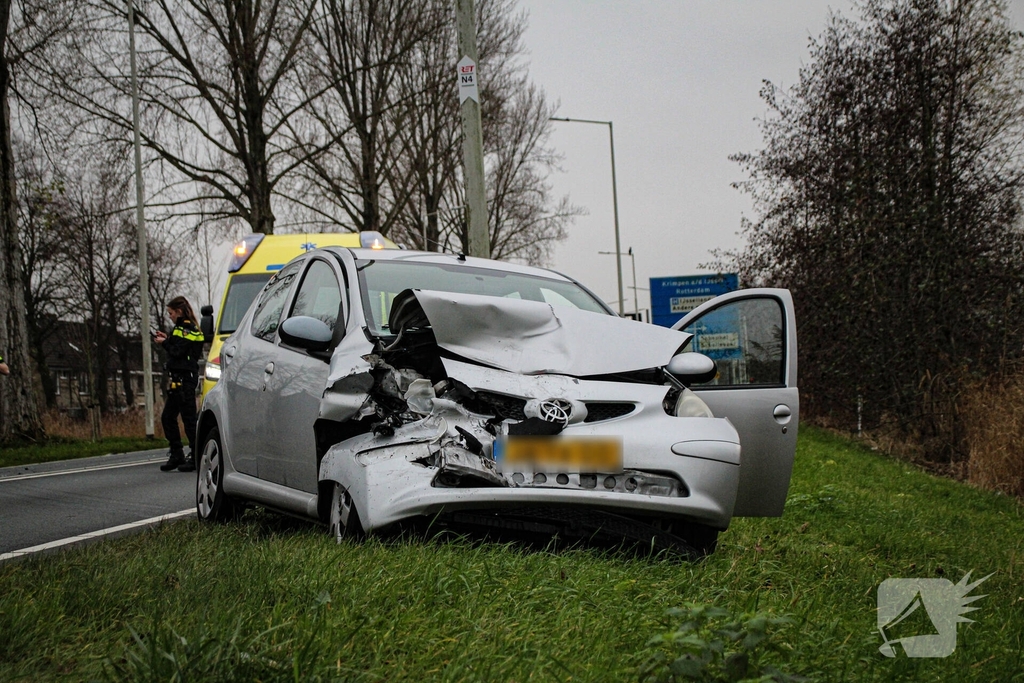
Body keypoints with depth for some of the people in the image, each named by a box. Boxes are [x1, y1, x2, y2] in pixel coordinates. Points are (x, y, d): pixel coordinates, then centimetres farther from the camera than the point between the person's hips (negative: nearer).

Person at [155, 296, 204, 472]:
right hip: (178, 379, 11)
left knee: (188, 418, -7)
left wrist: (164, 343, -3)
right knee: (167, 417, 13)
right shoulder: (188, 328, 18)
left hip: (184, 379, -11)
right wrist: (167, 339, 11)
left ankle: (197, 456, -4)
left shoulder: (185, 329, -12)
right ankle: (176, 455, 17)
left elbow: (178, 352, -19)